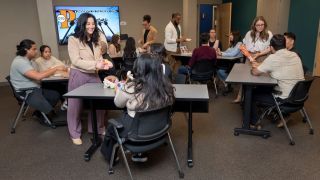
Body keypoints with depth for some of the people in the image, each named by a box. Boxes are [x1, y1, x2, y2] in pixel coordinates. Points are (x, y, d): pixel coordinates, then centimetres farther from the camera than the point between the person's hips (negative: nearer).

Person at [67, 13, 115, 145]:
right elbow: (76, 61, -18)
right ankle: (75, 134, 24)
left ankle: (98, 128, 33)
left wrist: (104, 63, -18)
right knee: (75, 105, 7)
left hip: (94, 75, 5)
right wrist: (95, 64, -28)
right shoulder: (73, 39, -10)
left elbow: (100, 57, 6)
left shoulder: (98, 38, 7)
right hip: (78, 75, -5)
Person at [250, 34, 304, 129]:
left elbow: (255, 72, -12)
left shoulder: (273, 58, -19)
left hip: (285, 99, -7)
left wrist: (254, 67, 11)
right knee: (262, 88, 27)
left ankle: (253, 123, 21)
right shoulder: (295, 55, 4)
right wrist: (260, 65, 20)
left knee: (252, 94, 10)